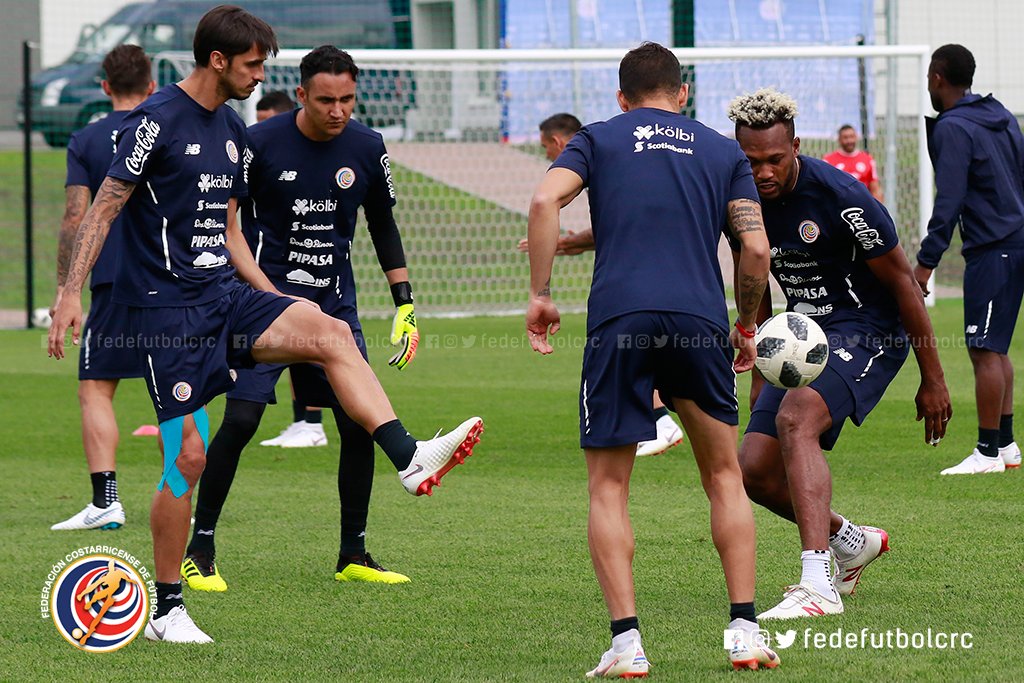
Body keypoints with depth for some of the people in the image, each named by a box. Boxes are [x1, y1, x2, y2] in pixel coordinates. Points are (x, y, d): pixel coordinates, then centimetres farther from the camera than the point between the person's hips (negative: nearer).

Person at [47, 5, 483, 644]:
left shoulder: (233, 131, 15)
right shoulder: (157, 121, -9)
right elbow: (104, 209, -9)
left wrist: (274, 299, 18)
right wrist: (71, 293, -15)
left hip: (224, 294, 7)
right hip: (168, 306, -7)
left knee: (331, 333, -17)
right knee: (189, 455, -6)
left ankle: (410, 459, -28)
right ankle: (167, 610, 5)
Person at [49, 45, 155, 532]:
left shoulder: (86, 141, 2)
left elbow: (75, 218, -4)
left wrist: (64, 288, 1)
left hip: (113, 283, -3)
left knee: (95, 390, 0)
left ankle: (105, 500, -13)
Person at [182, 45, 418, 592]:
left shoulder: (367, 149, 1)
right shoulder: (260, 143, -10)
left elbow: (383, 225, 15)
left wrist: (405, 303, 10)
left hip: (335, 302, 4)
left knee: (360, 424, -2)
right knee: (240, 420, -14)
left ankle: (353, 556, 11)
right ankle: (199, 550, -3)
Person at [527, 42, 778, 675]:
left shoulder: (598, 140, 16)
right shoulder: (724, 152, 19)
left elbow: (546, 200, -3)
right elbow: (756, 249, 9)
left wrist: (540, 295, 1)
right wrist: (746, 326, 22)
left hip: (619, 318, -1)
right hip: (700, 319, 1)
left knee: (608, 489, 6)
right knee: (725, 478, 16)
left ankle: (626, 643, -5)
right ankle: (745, 632, 10)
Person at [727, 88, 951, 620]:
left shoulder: (841, 197, -21)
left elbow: (902, 283, -12)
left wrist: (932, 379, -9)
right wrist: (760, 371, 20)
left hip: (868, 331, -7)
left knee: (795, 418, -33)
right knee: (755, 471, -1)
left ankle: (818, 586, -40)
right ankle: (850, 542, 28)